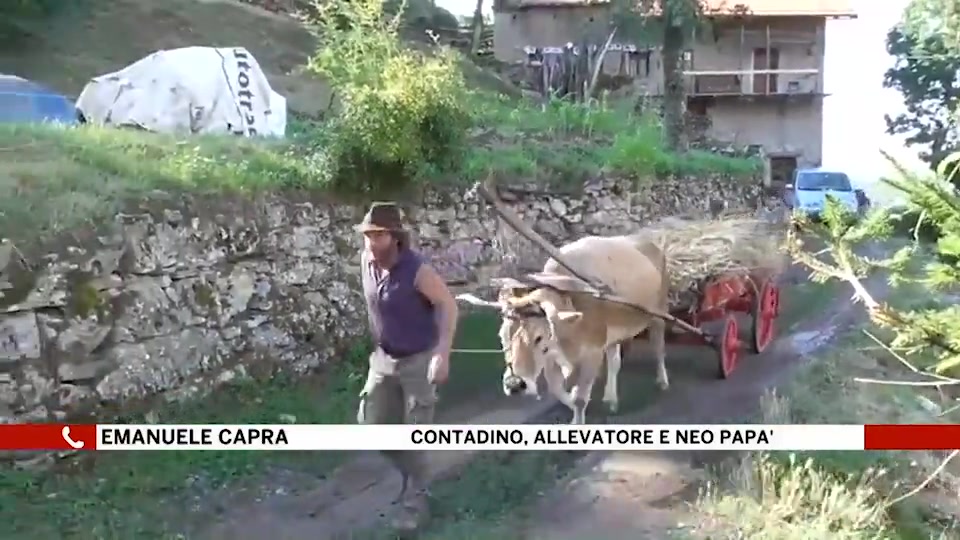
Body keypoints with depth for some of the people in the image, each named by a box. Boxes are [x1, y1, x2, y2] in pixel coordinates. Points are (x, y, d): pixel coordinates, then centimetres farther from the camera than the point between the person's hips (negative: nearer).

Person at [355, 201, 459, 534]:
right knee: (372, 424, 9)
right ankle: (412, 470, 34)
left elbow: (448, 305, -20)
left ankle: (415, 499, 20)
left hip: (420, 360, -6)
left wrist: (443, 355, -26)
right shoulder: (367, 261, -7)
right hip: (384, 357, 6)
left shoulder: (417, 270, -26)